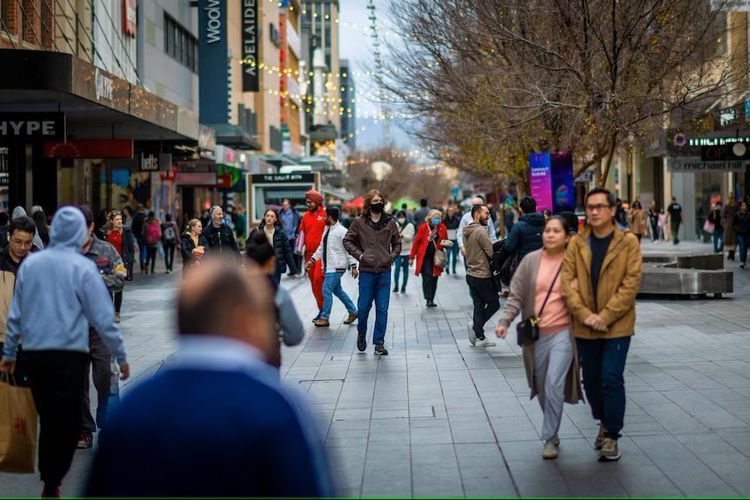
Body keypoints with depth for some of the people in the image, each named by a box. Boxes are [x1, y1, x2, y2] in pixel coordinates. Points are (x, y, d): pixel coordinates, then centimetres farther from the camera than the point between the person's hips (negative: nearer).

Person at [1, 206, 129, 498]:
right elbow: (103, 317, -7)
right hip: (69, 354, -4)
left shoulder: (30, 263, 4)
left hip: (35, 354, 4)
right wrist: (121, 356, 0)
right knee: (68, 424, 1)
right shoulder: (83, 267, -8)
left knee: (47, 420, 16)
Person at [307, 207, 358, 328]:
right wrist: (312, 260, 12)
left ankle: (324, 318, -3)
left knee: (327, 289, -11)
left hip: (336, 267, -9)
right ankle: (353, 311, 30)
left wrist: (353, 266, -17)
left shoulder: (342, 231, -14)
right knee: (337, 290, 17)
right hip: (329, 266, 9)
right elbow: (321, 247, 18)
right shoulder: (327, 229, 13)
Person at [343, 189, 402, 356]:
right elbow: (347, 241, 5)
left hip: (384, 271, 2)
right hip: (366, 271, -2)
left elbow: (397, 243, 15)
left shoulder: (390, 222, 5)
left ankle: (379, 342, 10)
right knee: (364, 306, 2)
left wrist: (391, 256, -2)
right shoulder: (359, 222, -1)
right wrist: (359, 255, -7)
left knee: (382, 309, 2)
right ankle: (361, 334, 29)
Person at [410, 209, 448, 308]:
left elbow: (444, 240, 19)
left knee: (434, 278, 5)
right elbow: (416, 242, -2)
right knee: (427, 277, -13)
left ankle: (431, 300, 14)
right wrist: (412, 257, -1)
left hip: (436, 257, 4)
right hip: (425, 257, -4)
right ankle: (428, 299, -11)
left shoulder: (442, 227, 4)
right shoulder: (423, 227, -7)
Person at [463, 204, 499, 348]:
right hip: (483, 275, -8)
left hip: (471, 274, 9)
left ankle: (480, 337, 11)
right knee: (494, 303, 6)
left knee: (479, 305, 12)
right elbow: (491, 252, -18)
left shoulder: (466, 232, 11)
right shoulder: (480, 231, -18)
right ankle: (475, 326, -5)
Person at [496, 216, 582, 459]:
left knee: (554, 386, -13)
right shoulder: (531, 261, 2)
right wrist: (504, 320, -9)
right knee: (542, 390, 12)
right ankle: (552, 433, 29)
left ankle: (549, 438, -2)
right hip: (537, 334, 3)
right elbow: (516, 296, 3)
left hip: (563, 332, -3)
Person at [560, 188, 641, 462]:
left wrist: (605, 316, -16)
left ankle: (611, 435, 5)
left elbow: (631, 283, -10)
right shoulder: (576, 243, 4)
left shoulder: (628, 242, -5)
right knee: (591, 380, 13)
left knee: (611, 379, -8)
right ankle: (604, 423, 35)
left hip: (617, 325, -3)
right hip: (584, 326, 4)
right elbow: (566, 281, -2)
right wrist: (585, 314, -14)